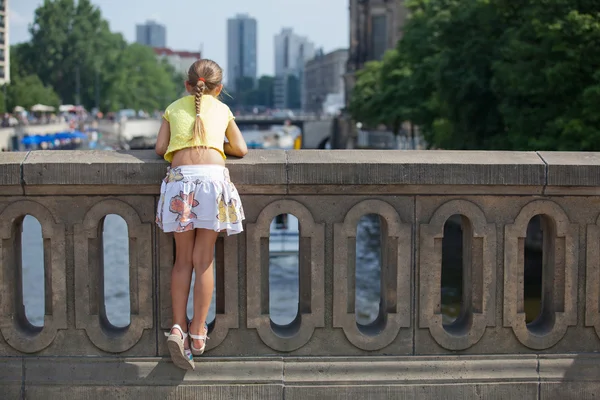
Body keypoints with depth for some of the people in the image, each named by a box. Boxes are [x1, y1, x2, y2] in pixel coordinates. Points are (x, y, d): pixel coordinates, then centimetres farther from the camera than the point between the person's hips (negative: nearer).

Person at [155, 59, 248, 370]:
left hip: (179, 180, 1)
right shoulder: (222, 110, 23)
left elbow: (160, 148, 15)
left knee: (183, 259, 10)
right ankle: (197, 333, 6)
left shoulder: (174, 108, 23)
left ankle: (178, 327, 1)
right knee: (204, 260, 5)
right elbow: (241, 149, 21)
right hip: (213, 176, -1)